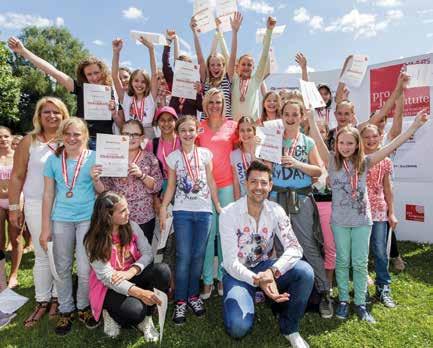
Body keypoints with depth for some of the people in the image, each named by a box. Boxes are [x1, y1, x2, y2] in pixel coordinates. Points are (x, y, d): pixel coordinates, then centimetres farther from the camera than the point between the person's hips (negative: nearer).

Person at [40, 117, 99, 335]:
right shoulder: (53, 160, 3)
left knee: (85, 268, 3)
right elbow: (48, 195, 5)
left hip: (88, 218, -2)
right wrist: (45, 227, 4)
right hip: (61, 220, 2)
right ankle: (66, 311, 30)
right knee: (62, 268, 12)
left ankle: (84, 308, 27)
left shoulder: (94, 158, -2)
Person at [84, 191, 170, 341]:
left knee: (162, 270, -25)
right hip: (109, 287, -4)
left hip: (133, 277, 5)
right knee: (134, 311, -33)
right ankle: (112, 314, 4)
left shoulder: (132, 227, -5)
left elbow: (147, 253, -7)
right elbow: (106, 276, -23)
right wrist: (138, 292, -36)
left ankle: (146, 318, -5)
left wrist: (131, 272, -28)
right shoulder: (93, 241, -18)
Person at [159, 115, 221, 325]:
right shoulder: (173, 157, 4)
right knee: (183, 257, -2)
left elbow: (211, 181, 9)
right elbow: (171, 186, 5)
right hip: (182, 211, -1)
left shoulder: (205, 153, 5)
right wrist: (163, 208, -5)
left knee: (198, 255, 7)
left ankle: (193, 295, 23)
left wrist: (218, 205, 8)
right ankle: (180, 301, 10)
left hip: (204, 211, 1)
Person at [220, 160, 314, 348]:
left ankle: (289, 328, 0)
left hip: (265, 267, 3)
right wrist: (258, 281, -34)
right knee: (238, 327, -26)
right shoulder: (229, 213, -17)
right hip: (238, 272, -3)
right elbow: (230, 262, -18)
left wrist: (272, 271, -35)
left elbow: (295, 247, -17)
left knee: (305, 271, -24)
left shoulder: (276, 211, -7)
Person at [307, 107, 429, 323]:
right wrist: (310, 114, -25)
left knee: (360, 263, 9)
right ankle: (343, 300, 25)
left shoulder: (364, 162, -2)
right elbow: (318, 140, -17)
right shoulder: (332, 161, -6)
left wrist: (415, 125, -8)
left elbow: (392, 146, -4)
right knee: (342, 262, 10)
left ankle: (360, 303, 23)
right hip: (339, 221, -1)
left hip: (362, 220, 1)